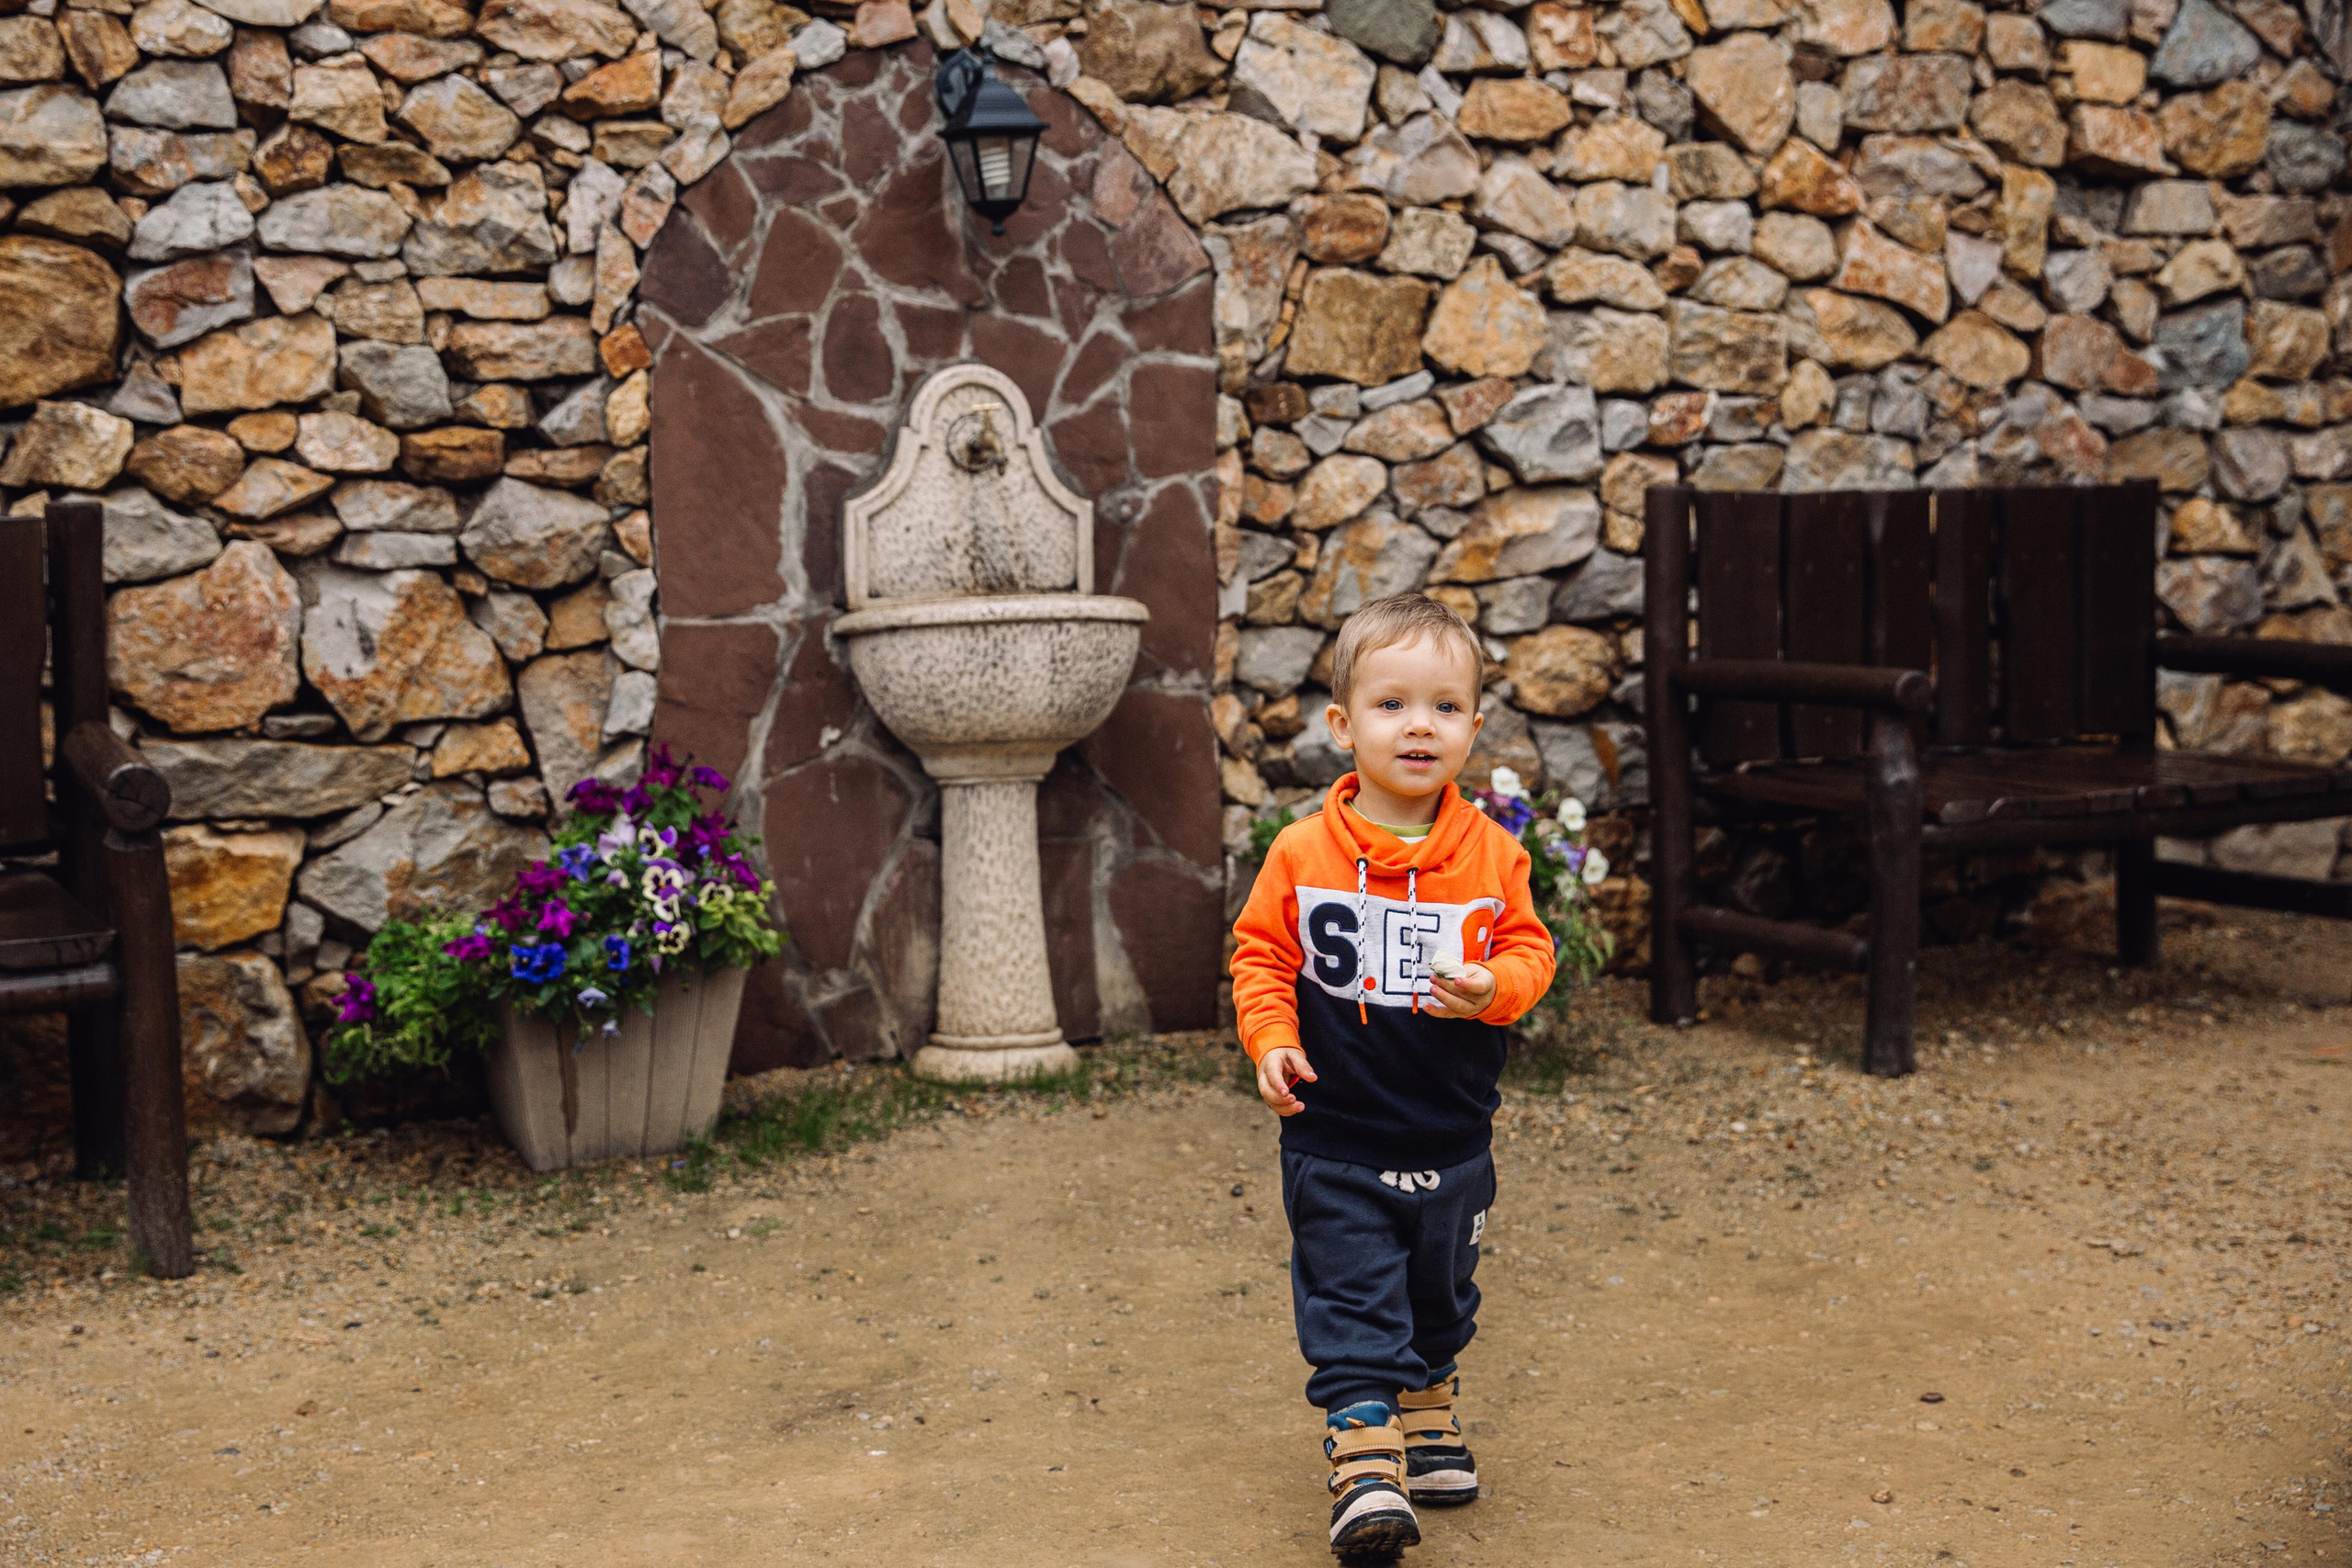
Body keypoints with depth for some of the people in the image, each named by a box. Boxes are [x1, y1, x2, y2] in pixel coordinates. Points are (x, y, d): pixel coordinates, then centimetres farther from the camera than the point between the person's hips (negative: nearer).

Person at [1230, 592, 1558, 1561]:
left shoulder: (1491, 855, -5)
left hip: (1453, 1135, 3)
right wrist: (1270, 1038, -14)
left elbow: (1529, 947, 3)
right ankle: (1364, 1456, 1)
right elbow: (1260, 953, 0)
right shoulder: (1302, 854, -9)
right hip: (1335, 1135, -3)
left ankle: (1427, 1412, 42)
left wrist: (1494, 988, -18)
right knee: (1351, 1299, -4)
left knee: (1440, 1294, 20)